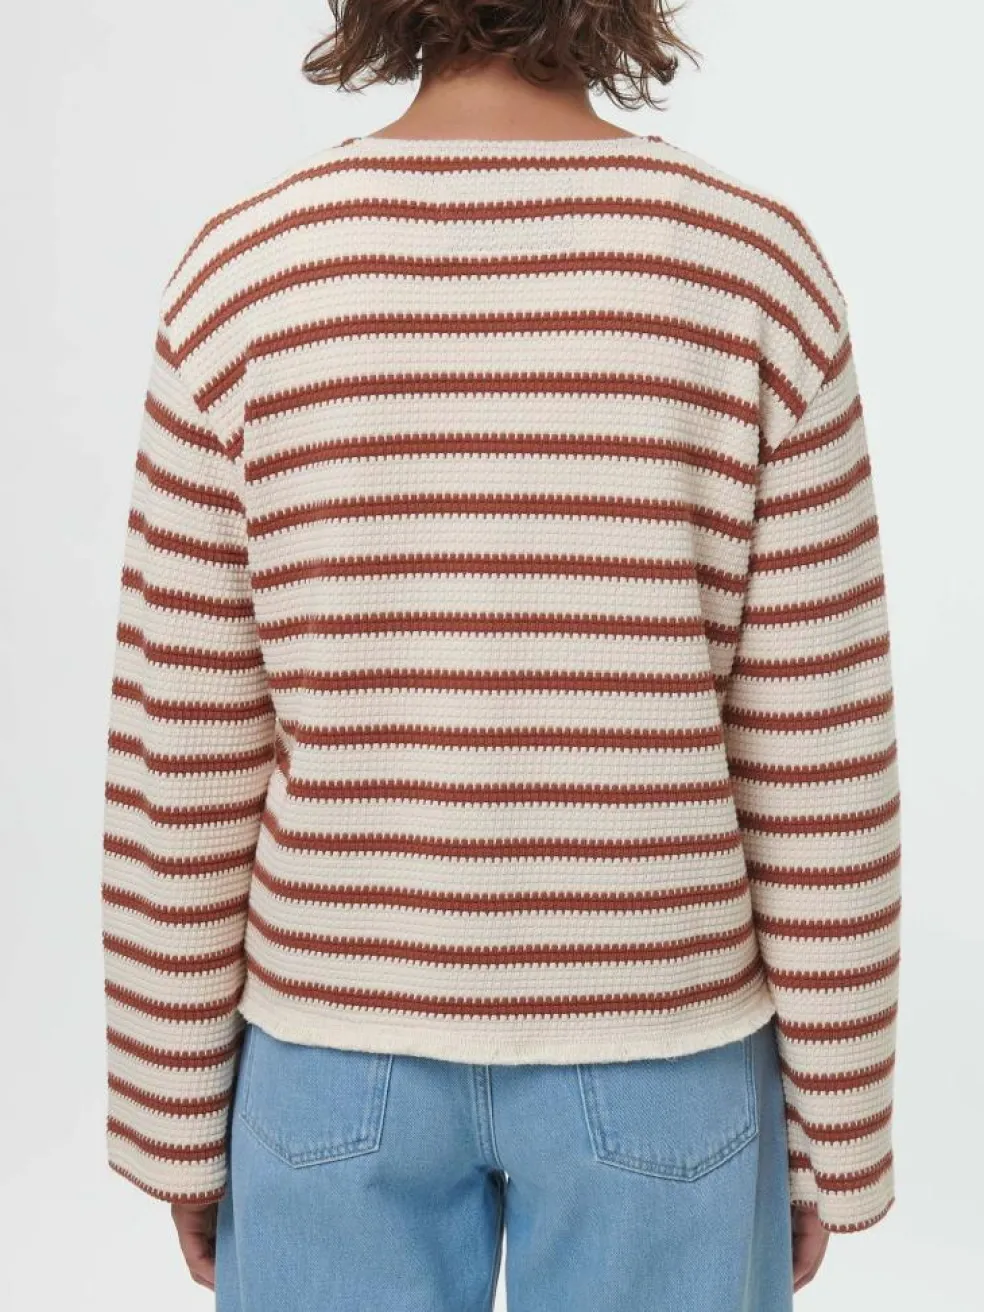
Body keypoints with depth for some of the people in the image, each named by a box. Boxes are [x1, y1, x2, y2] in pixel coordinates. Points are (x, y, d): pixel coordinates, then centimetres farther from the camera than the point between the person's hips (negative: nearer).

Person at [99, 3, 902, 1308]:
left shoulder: (245, 280, -11)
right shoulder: (755, 272, -13)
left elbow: (183, 770, -8)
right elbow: (818, 765, -11)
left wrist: (176, 1118, 6)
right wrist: (838, 1125, 3)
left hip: (347, 1034, 1)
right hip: (653, 1047, 0)